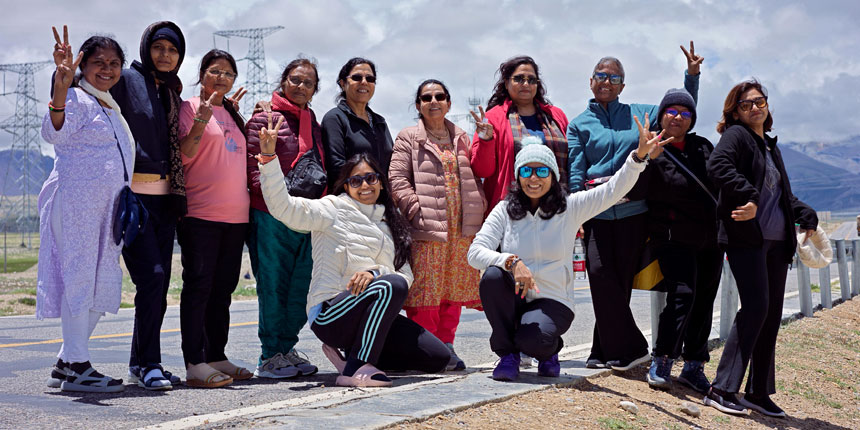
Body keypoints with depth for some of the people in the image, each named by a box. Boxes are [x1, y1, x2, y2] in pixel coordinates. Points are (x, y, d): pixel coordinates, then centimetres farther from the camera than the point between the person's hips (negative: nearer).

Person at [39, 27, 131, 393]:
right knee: (79, 277, -8)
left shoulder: (112, 107, 21)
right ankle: (76, 367, -4)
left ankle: (67, 362, 18)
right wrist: (61, 86, -40)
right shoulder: (77, 98, -5)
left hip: (108, 206, 9)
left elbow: (120, 158, 32)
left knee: (102, 287, 9)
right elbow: (54, 133, -25)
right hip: (76, 200, -9)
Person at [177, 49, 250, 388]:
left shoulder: (232, 114, 21)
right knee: (198, 286, -8)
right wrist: (201, 122, -22)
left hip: (235, 214, 7)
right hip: (200, 214, -7)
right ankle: (195, 364, -8)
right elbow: (184, 156, -11)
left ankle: (217, 357, 18)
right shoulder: (190, 107, -1)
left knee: (223, 288, 11)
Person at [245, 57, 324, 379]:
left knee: (300, 287, 7)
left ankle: (286, 349, 19)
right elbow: (253, 165, -8)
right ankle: (270, 357, 5)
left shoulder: (313, 123, 20)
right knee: (274, 285, -3)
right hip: (272, 216, -6)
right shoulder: (265, 118, -1)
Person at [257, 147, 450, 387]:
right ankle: (355, 370, -25)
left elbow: (406, 276, 6)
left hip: (372, 316, 7)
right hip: (330, 314, -7)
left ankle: (357, 355, 10)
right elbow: (282, 207, -15)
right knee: (392, 285, -34)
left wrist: (375, 273, -15)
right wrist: (268, 158, -26)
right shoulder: (333, 209, 1)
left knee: (438, 357, -2)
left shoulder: (388, 223, 18)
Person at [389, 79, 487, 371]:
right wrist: (417, 211, -14)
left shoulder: (461, 139, 19)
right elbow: (398, 180, -4)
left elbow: (474, 177, 21)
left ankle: (445, 346, 16)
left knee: (455, 287, 7)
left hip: (461, 229, 5)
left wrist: (479, 208, 7)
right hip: (427, 228, -5)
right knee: (425, 287, -6)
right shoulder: (408, 139, 4)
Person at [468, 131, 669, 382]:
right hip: (512, 301, 2)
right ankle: (507, 353, -9)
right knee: (493, 275, -30)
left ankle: (549, 349, 10)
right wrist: (511, 262, -30)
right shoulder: (505, 210, -1)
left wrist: (639, 155, -28)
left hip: (553, 301, -2)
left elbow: (613, 190, -12)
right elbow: (475, 252, -11)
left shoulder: (570, 208, -2)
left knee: (532, 341, -33)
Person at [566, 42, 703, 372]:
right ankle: (630, 349, -1)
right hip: (597, 212, 0)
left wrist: (692, 75, 8)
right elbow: (576, 172, 4)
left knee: (621, 280, 2)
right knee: (602, 277, -11)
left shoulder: (638, 114, 13)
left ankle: (607, 351, 13)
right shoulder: (579, 124, 11)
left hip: (633, 210, 1)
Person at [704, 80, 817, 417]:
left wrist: (806, 215, 15)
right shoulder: (736, 135, -1)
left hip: (777, 241, 8)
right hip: (746, 237, -8)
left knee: (772, 314, 7)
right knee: (756, 307, -17)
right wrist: (749, 198, -27)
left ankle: (759, 392, 15)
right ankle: (722, 389, -13)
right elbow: (718, 166, -21)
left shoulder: (771, 146, 23)